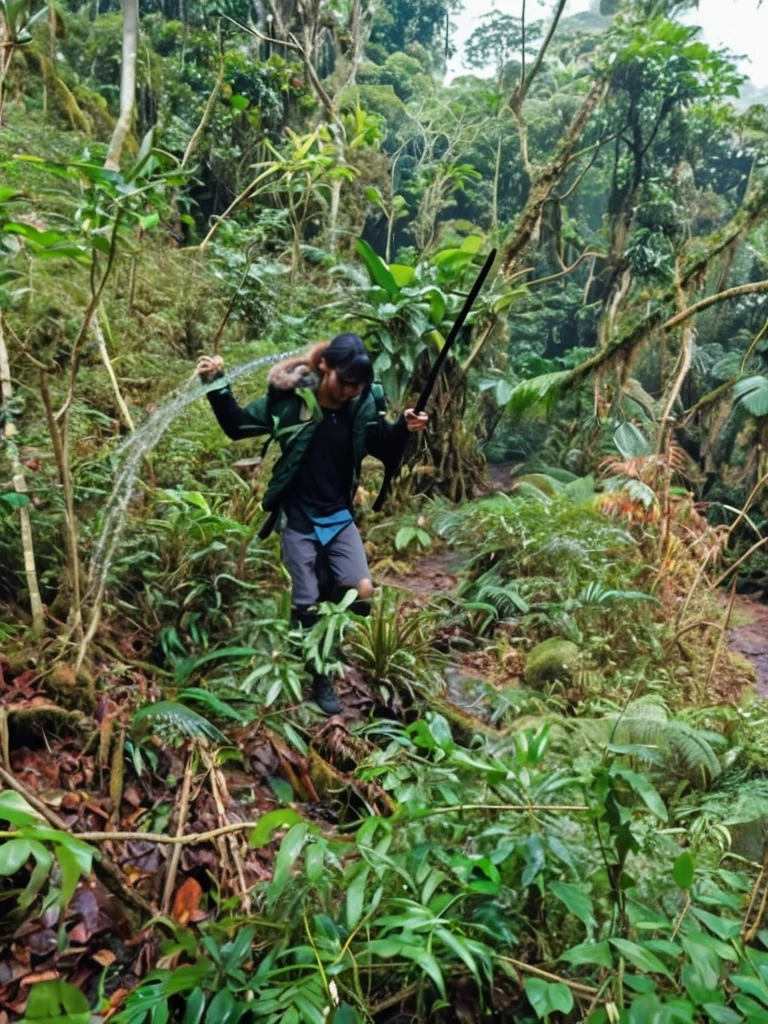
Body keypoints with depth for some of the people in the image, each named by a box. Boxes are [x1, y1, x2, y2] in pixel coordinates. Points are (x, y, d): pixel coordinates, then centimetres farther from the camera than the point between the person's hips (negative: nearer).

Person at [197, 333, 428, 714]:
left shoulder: (363, 407, -7)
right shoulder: (288, 400, -14)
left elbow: (385, 450, 7)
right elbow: (237, 426, -3)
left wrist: (404, 427, -13)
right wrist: (217, 385, -16)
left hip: (339, 517, 2)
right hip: (299, 520, -2)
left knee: (361, 594, -11)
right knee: (307, 606, 3)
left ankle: (323, 584, 23)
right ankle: (321, 680, 25)